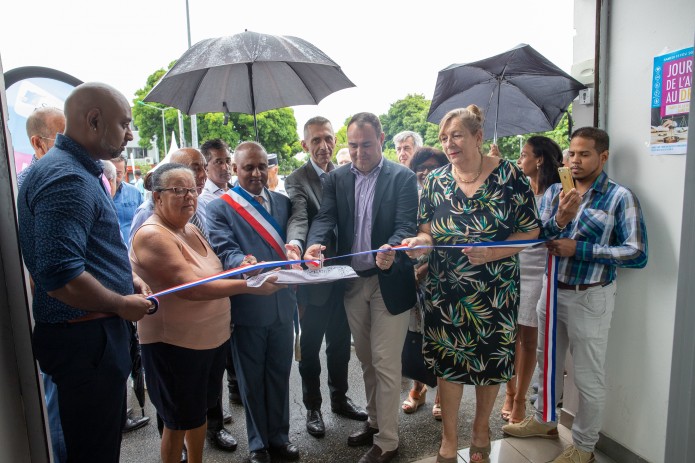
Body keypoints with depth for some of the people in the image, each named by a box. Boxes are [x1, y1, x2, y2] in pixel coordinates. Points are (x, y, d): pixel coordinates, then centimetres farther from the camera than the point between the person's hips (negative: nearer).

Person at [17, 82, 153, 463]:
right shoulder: (68, 179, -22)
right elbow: (59, 278, -30)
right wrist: (122, 304, -15)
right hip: (85, 339, -10)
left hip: (92, 333, 10)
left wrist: (126, 277, 9)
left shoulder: (79, 170, 12)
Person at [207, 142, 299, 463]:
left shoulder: (283, 202, 10)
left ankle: (279, 436, 37)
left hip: (282, 303, 4)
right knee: (251, 378, 13)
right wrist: (243, 262, -33)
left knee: (280, 374, 16)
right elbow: (224, 250, -16)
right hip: (247, 305, -3)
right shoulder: (219, 207, -3)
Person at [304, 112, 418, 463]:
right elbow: (324, 217, -6)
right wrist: (314, 244, -28)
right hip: (352, 281, 5)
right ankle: (374, 421, 39)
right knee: (366, 360, 19)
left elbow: (406, 225, -16)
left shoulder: (402, 177, -6)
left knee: (386, 364, 3)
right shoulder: (336, 178, 5)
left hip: (389, 281, -4)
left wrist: (391, 250, -38)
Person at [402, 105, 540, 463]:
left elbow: (530, 231, -7)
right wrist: (418, 241, -19)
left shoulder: (508, 176, -8)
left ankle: (481, 430, 41)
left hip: (495, 292, -1)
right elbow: (428, 232, 4)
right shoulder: (435, 181, 1)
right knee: (448, 362, 10)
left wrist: (491, 252, -22)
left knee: (491, 361, 14)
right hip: (445, 290, 2)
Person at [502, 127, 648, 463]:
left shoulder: (620, 198, -9)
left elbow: (637, 254, -14)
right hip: (552, 289, 5)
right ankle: (544, 420, 43)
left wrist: (579, 249, -18)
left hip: (589, 298, -5)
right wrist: (560, 219, -23)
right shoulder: (554, 191, 4)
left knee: (588, 378, 8)